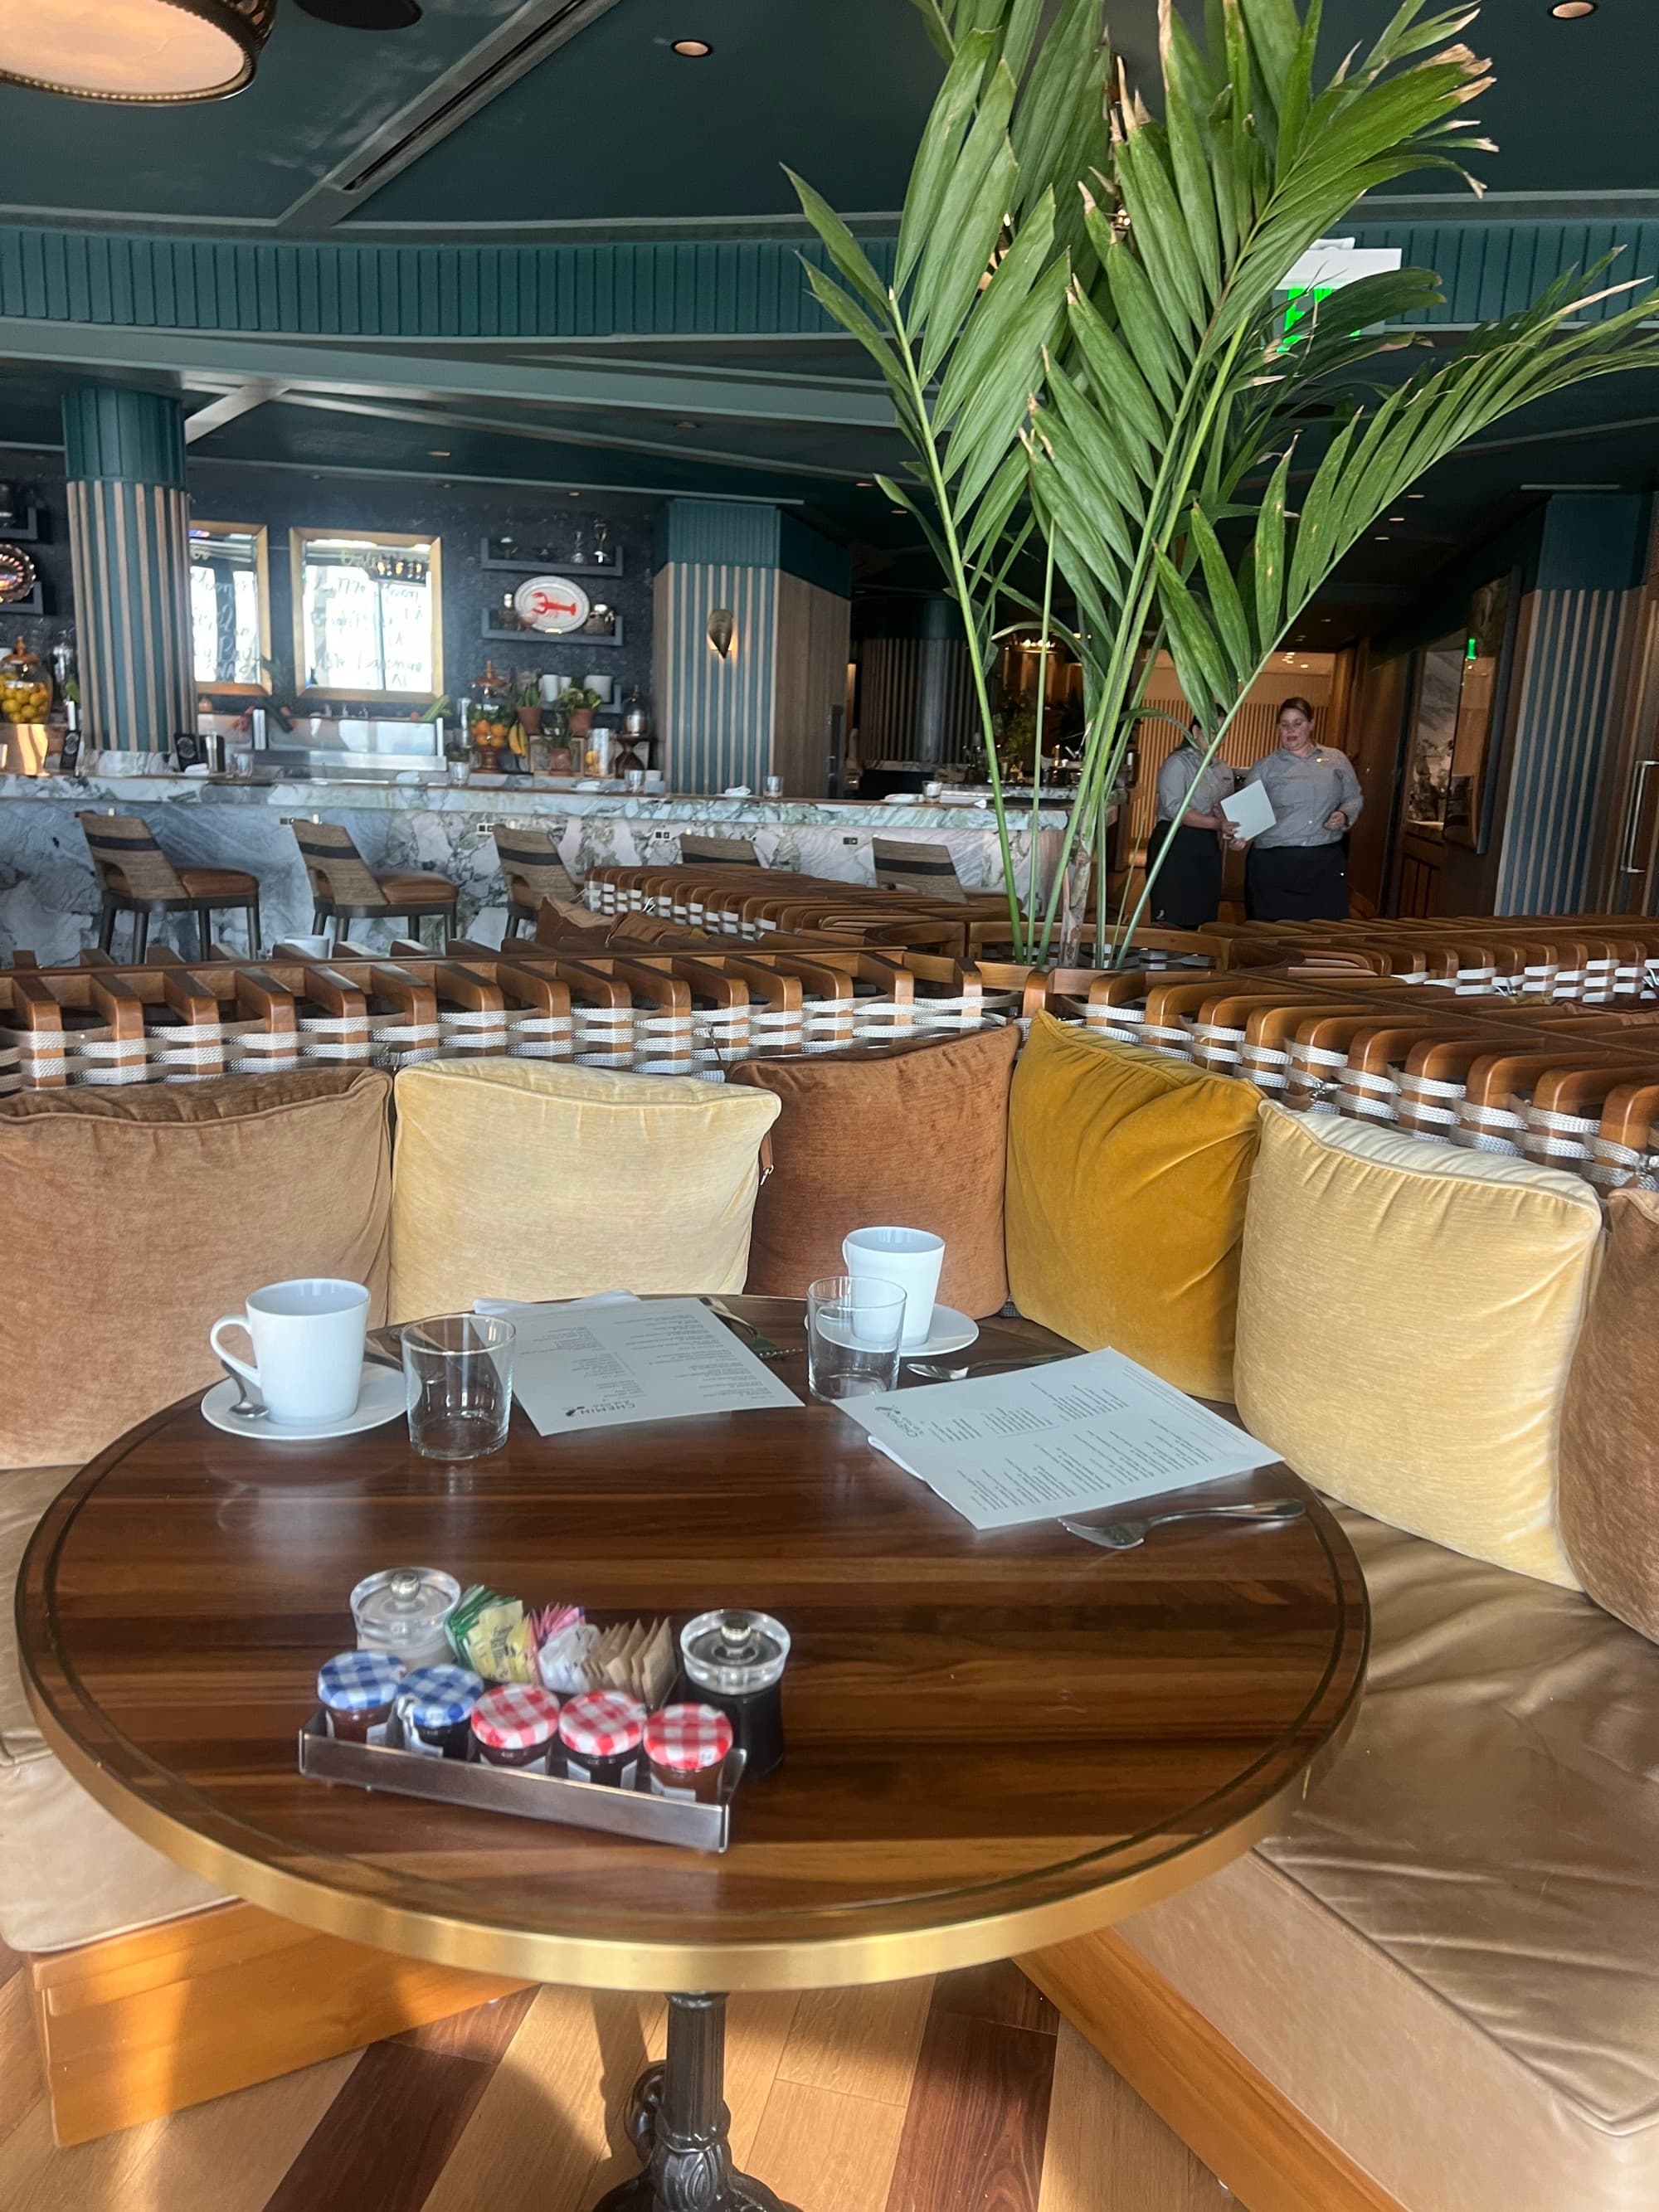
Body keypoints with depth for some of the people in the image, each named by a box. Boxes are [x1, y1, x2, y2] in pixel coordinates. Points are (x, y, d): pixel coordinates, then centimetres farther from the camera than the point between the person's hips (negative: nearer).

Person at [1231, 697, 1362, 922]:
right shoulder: (1264, 768, 6)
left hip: (1326, 864, 1)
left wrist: (1345, 816, -5)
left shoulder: (1337, 760, 11)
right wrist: (1242, 833, -20)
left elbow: (1354, 799, 17)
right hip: (1274, 865, -1)